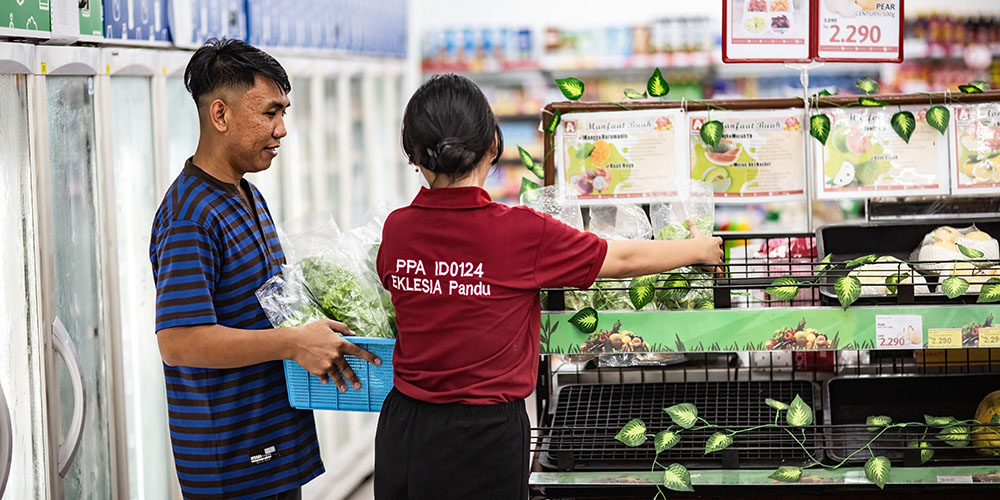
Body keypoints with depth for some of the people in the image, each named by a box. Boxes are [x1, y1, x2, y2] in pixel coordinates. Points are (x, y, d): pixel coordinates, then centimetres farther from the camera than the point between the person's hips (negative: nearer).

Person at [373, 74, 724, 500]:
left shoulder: (396, 230, -4)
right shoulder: (520, 233, -15)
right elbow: (624, 260, -1)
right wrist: (699, 249, 17)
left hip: (401, 433, 4)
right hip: (482, 440, -4)